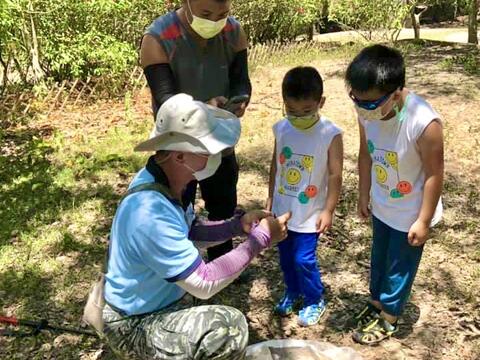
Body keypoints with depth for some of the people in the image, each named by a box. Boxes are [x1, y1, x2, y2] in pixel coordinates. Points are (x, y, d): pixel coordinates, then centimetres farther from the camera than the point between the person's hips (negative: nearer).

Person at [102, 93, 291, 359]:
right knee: (230, 328, -27)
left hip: (159, 299, 9)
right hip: (135, 326, -9)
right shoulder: (152, 214, -35)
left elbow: (191, 233, 7)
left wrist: (239, 225, -9)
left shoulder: (164, 179, -7)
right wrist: (260, 239, -24)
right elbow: (204, 284, -30)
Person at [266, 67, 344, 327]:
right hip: (283, 208, 5)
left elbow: (335, 175, -14)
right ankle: (292, 292, 42)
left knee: (304, 259, 1)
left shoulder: (331, 134, -19)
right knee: (285, 256, 18)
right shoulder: (281, 128, -6)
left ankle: (315, 301, 26)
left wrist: (328, 210, -12)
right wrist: (271, 197, 12)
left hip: (310, 212, -5)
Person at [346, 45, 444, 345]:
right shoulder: (367, 113, -18)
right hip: (382, 206, 5)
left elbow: (434, 174, -23)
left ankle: (388, 318, 38)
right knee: (379, 258, 25)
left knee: (399, 267, 15)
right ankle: (377, 302, 50)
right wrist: (364, 195, 8)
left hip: (410, 213, -5)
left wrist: (423, 221, -15)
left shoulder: (424, 123, -35)